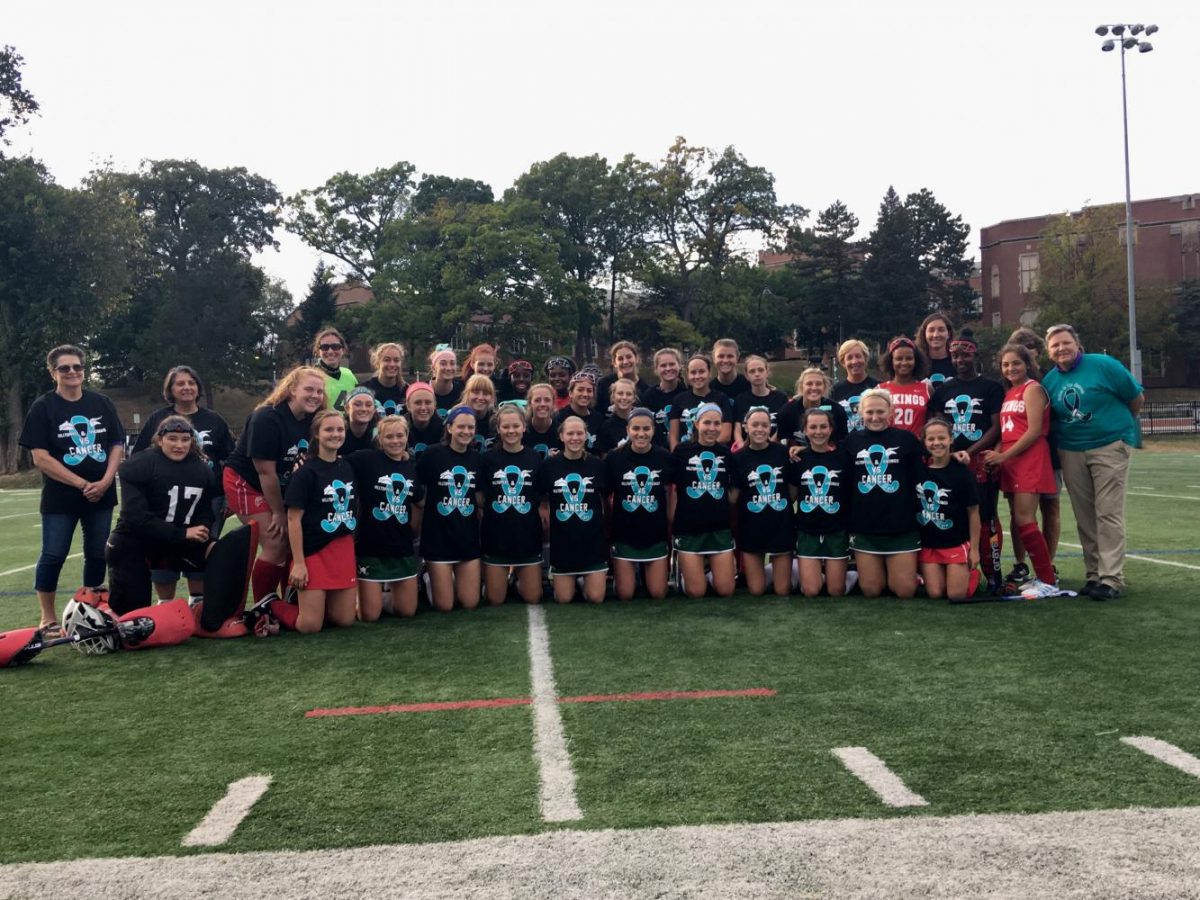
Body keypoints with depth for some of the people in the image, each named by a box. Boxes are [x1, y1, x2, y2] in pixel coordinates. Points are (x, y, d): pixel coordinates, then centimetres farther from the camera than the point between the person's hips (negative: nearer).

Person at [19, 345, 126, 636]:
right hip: (60, 497, -4)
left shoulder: (102, 404, 8)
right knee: (53, 556, -1)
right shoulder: (43, 407, -4)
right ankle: (48, 619, 9)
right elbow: (41, 457, -10)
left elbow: (117, 446, 7)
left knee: (97, 555, 8)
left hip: (101, 495, 4)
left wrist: (105, 481, -9)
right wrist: (81, 484, -15)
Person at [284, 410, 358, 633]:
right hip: (314, 551, -6)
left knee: (345, 620, 5)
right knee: (310, 625, -7)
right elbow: (293, 518, -12)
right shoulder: (307, 472, -10)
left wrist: (351, 545, 12)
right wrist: (298, 562, -16)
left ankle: (315, 603, 31)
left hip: (344, 551, 6)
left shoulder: (348, 468, 8)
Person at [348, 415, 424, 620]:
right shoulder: (365, 459, -9)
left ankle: (389, 589, 38)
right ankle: (355, 595, 30)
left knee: (407, 611, 8)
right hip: (370, 548, -5)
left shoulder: (412, 468, 9)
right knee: (370, 615, -2)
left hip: (403, 549, 5)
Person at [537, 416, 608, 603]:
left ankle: (586, 578, 30)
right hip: (562, 541, 0)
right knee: (564, 599, 4)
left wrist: (605, 527, 4)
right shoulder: (548, 466, -4)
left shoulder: (597, 465, -2)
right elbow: (542, 502, 6)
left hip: (593, 540, 1)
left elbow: (606, 500, 8)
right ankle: (554, 575, 34)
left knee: (596, 598, 0)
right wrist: (547, 525, -3)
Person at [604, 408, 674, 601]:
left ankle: (646, 573, 34)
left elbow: (669, 494, 6)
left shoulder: (665, 457, -6)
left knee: (658, 594, 4)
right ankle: (625, 574, 33)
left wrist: (671, 528, 7)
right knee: (625, 595, 1)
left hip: (656, 535, 1)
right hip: (624, 536, -1)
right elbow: (606, 497, -2)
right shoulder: (614, 458, -10)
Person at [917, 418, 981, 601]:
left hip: (956, 543, -3)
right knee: (935, 594, -3)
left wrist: (974, 548, -6)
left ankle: (972, 573, 25)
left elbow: (973, 512, -6)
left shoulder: (962, 472, -11)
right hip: (927, 543, 3)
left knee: (957, 594, -5)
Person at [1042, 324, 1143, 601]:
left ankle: (1112, 578, -9)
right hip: (1071, 453, 5)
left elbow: (1136, 397, 1)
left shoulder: (1103, 365, -8)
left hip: (1110, 447, -4)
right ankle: (1094, 574, 15)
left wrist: (1118, 423, 11)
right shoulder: (1049, 380, 4)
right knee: (1084, 517, 7)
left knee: (1109, 514, -9)